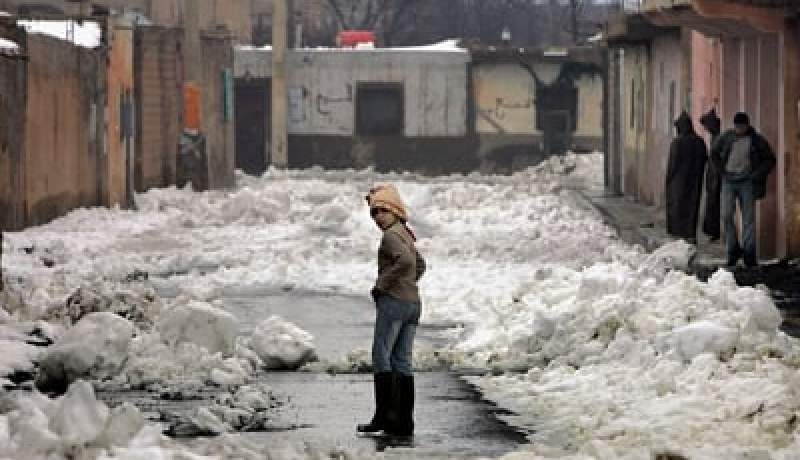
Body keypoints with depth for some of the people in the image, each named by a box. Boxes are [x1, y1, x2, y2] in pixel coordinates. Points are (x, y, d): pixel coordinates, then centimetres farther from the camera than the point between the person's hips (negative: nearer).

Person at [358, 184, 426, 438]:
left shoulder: (391, 235, -10)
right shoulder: (405, 234, 19)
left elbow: (406, 260, -27)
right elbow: (420, 265, 34)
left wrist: (382, 284, -18)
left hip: (393, 301, -9)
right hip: (413, 303, 9)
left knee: (381, 357, -5)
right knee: (402, 363, 7)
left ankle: (384, 414, -11)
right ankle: (404, 421, 4)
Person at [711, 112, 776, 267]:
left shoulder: (757, 140, -2)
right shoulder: (726, 137, 3)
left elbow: (770, 159, 7)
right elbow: (714, 153, 18)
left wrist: (758, 174, -5)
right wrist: (721, 170, 7)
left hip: (747, 182, -1)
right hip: (729, 181, 2)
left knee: (748, 218, -2)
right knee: (727, 215, -8)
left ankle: (750, 256, 1)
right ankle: (733, 250, 7)